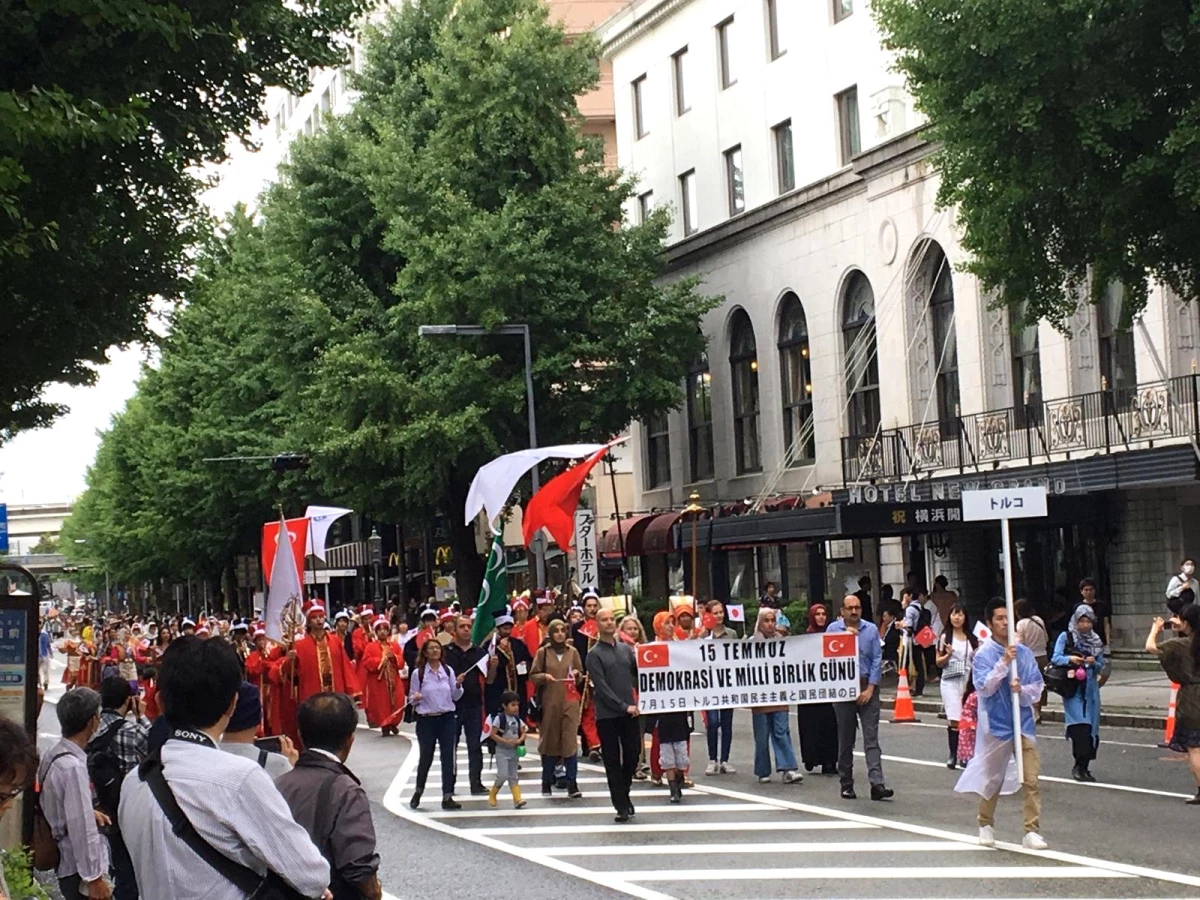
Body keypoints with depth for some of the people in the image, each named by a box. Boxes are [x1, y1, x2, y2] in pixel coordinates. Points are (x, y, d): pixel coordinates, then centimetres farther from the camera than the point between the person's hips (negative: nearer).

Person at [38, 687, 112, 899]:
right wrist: (94, 877, -20)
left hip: (64, 864, 9)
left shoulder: (54, 755, 5)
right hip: (79, 871, -9)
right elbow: (82, 828, -25)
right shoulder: (74, 766, -25)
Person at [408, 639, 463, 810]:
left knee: (448, 757, 0)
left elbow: (455, 697, 9)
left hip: (447, 718, 2)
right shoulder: (418, 673, -4)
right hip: (426, 719, -2)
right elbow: (412, 697, 1)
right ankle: (418, 791, 30)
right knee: (426, 757, 7)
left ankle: (447, 797, 6)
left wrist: (458, 685, -10)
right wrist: (415, 698, -21)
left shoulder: (448, 670, 4)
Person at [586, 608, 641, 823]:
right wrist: (624, 707, -16)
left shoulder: (626, 649, 11)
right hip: (607, 715, -4)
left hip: (630, 713, 4)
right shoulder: (594, 655, -3)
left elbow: (637, 674, 17)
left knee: (632, 757, 6)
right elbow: (602, 687, -11)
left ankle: (624, 794, 28)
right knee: (613, 762, 1)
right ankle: (621, 806, 7)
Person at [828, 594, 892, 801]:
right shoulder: (833, 628, 3)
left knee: (871, 737, -8)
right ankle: (846, 784, 16)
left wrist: (870, 688, -7)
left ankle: (877, 784, -15)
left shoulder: (871, 629, 4)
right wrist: (846, 636, -13)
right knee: (845, 739, 7)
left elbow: (876, 659, 1)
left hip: (867, 687, 0)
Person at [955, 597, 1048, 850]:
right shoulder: (983, 654, -7)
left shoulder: (1024, 653, 1)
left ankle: (1031, 831, -1)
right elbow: (984, 688, -18)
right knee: (992, 780, 12)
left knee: (1031, 780, -6)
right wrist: (1004, 662, -24)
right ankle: (986, 826, 32)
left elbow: (1037, 688, 3)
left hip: (1023, 722, 2)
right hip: (996, 725, -2)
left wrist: (1022, 690, -18)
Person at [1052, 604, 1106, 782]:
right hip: (1072, 688, -4)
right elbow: (1055, 658, -6)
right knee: (1080, 724, -17)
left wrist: (1094, 663, -11)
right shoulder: (1065, 637, 1)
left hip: (1090, 688, 4)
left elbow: (1100, 667, 12)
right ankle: (1080, 765, -17)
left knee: (1091, 726, 2)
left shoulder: (1096, 641, 13)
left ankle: (1083, 767, 12)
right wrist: (1070, 659, -24)